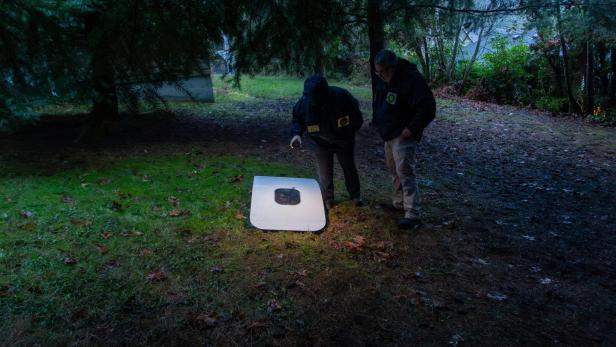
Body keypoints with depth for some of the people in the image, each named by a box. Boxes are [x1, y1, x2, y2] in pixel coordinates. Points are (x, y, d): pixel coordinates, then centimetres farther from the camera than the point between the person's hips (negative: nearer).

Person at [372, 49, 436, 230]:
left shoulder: (411, 79, -23)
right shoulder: (383, 79, 4)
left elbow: (428, 108, -24)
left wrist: (412, 129, -23)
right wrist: (378, 122, 11)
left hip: (403, 135, -9)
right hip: (388, 134, 9)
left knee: (405, 172, -12)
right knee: (394, 170, 18)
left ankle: (412, 215, -9)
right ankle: (399, 203, 34)